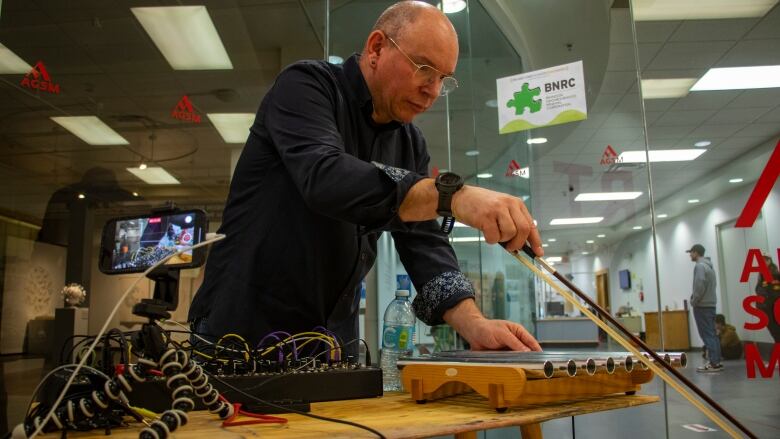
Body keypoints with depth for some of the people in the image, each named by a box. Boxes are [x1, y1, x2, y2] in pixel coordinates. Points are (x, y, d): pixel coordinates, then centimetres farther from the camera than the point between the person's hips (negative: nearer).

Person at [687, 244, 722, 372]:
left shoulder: (700, 266, -12)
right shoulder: (709, 266, 17)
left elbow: (700, 285, -22)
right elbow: (712, 284, 19)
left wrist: (694, 301, -11)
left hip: (702, 305, -9)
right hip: (711, 304, 9)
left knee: (707, 335, -9)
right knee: (712, 334, 10)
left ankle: (714, 363, -10)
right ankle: (716, 361, 11)